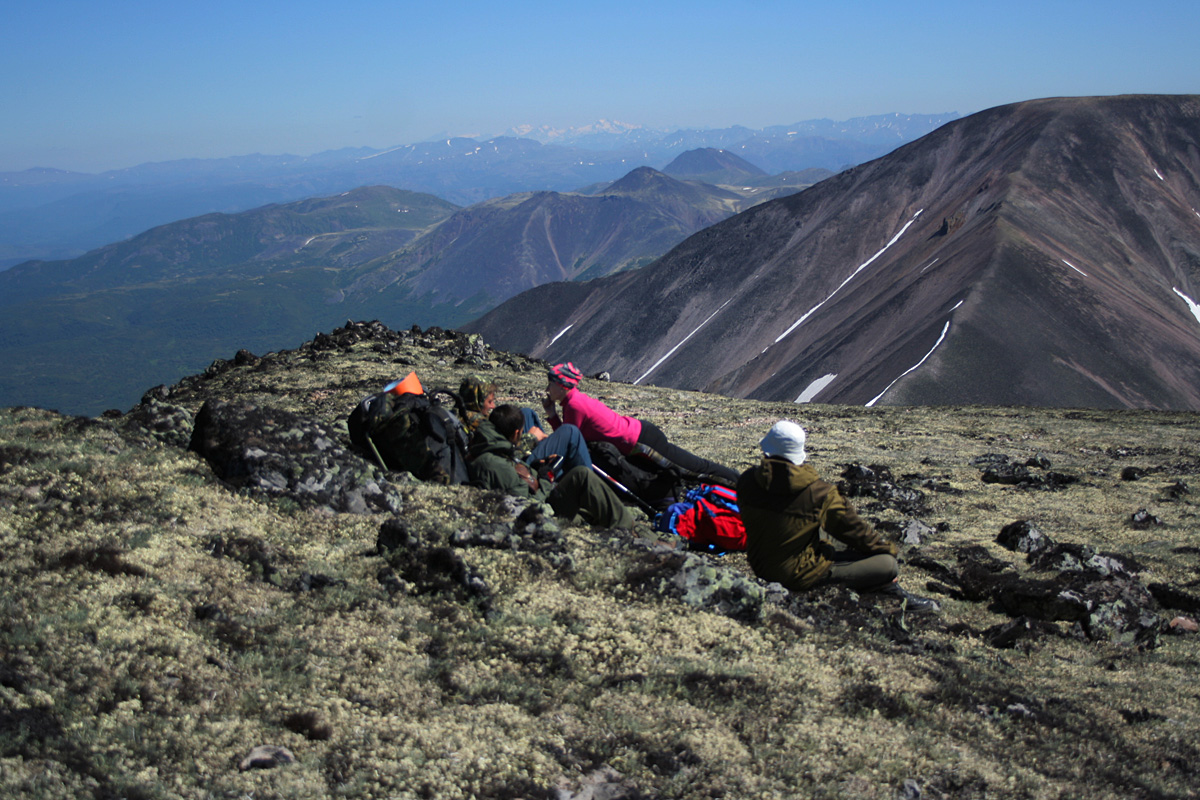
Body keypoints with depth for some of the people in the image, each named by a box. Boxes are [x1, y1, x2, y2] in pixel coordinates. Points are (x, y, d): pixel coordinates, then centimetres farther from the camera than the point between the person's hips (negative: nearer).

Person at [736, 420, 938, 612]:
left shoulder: (746, 481, -9)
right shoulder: (819, 494, -21)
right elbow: (852, 527, -8)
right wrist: (888, 548, 11)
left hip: (759, 566, 7)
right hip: (798, 574, -7)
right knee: (889, 565, -9)